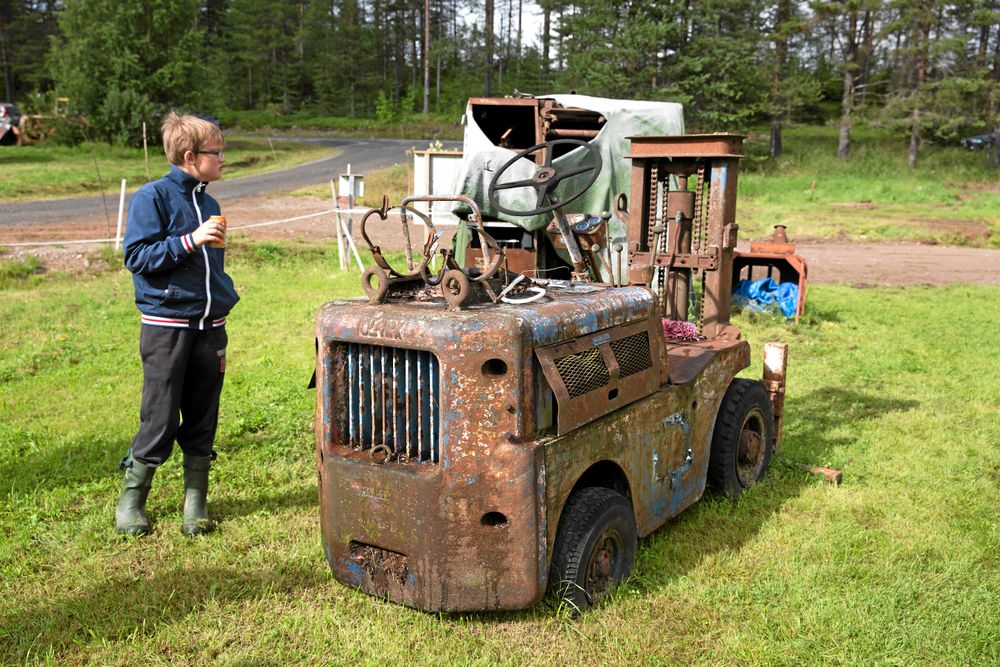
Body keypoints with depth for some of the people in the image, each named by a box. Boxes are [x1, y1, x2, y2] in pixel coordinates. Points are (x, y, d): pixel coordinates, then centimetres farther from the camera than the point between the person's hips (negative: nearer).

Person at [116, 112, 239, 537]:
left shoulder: (208, 204, 14)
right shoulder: (153, 197, -6)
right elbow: (137, 257, -12)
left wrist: (224, 302, 16)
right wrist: (189, 241, -20)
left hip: (208, 326, 6)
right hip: (166, 326, -6)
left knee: (202, 421, 9)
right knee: (160, 421, 0)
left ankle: (195, 503, 21)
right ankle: (130, 502, 18)